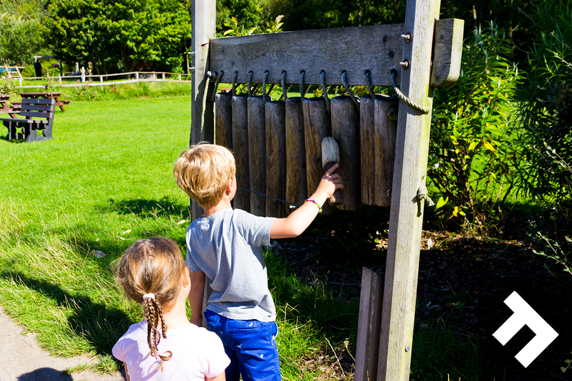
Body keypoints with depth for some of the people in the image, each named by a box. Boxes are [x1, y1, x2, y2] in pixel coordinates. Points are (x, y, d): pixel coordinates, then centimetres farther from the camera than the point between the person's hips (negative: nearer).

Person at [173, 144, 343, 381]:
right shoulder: (238, 223, -26)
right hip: (252, 325, -6)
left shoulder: (194, 232, -5)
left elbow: (196, 283, 4)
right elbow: (293, 227, -32)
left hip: (217, 319, 7)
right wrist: (320, 194, -18)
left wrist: (196, 320, 18)